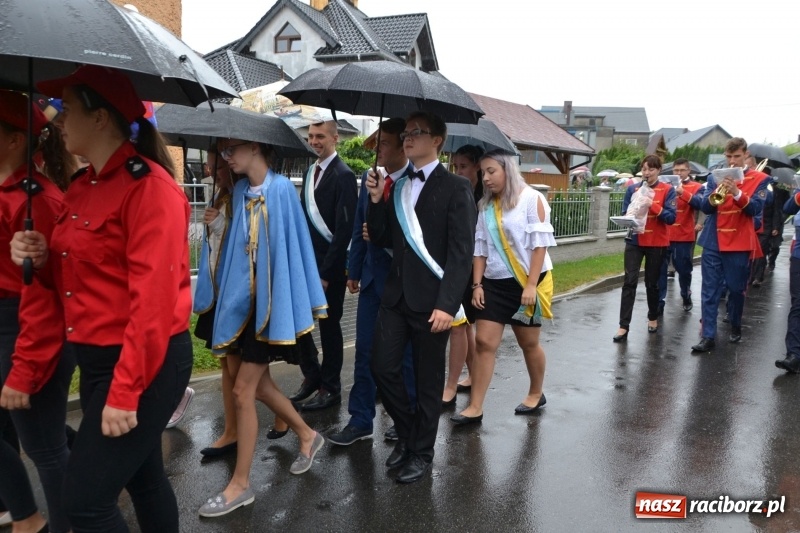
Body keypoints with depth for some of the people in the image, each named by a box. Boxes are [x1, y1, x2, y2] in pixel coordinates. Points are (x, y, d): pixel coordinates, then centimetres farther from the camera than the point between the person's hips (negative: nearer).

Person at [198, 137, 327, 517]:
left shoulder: (281, 188, -14)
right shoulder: (240, 191, 7)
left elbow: (292, 245, -14)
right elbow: (238, 241, 11)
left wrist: (288, 301, -12)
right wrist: (229, 293, 5)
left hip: (271, 299, -7)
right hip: (244, 296, 7)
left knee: (243, 390, -4)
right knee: (257, 383, 15)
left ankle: (240, 484, 12)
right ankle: (307, 436, 37)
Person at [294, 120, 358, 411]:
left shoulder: (343, 175, -13)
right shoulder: (311, 172, 12)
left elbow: (344, 229, -17)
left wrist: (327, 271, -18)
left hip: (329, 265, -7)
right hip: (307, 261, 7)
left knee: (329, 325, 4)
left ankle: (330, 389, 20)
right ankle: (311, 375, 30)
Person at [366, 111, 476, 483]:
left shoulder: (455, 188, -7)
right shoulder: (397, 187, 12)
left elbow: (461, 252, -12)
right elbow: (381, 240, 11)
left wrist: (446, 304, -19)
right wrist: (376, 200, -4)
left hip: (431, 299, -5)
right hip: (396, 294, 6)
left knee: (428, 379, 7)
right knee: (382, 367, 5)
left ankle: (422, 452, 26)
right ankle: (407, 433, 30)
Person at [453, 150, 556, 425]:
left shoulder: (531, 198, -7)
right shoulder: (485, 206, 7)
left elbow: (540, 243, -12)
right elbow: (480, 247, 8)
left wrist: (531, 285, -17)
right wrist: (477, 284, -1)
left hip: (527, 281, -4)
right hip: (494, 282, 4)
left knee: (528, 342, 10)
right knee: (484, 342, -2)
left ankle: (536, 394, 33)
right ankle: (475, 407, 2)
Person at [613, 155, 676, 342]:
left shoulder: (667, 190, -2)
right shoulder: (632, 189, 4)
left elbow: (671, 217, -10)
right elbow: (624, 213, 4)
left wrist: (652, 205, -22)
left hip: (657, 243, -1)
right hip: (634, 241, 1)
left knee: (652, 282, 10)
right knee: (630, 281, -7)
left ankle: (653, 318, 32)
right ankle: (624, 326, -7)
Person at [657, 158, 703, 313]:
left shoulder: (696, 187, 2)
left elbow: (700, 203, -17)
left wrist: (683, 193, -32)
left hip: (684, 236, -2)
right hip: (664, 234, 2)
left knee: (684, 269, 10)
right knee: (660, 269, -2)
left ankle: (686, 297, 32)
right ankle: (659, 302, 2)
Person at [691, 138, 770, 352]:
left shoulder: (759, 179, 1)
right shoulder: (714, 177, 8)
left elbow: (756, 208, -10)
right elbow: (705, 207, 0)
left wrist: (737, 193, -25)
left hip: (740, 244, -1)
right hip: (713, 242, 2)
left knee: (737, 289, 10)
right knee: (710, 291, -2)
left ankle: (735, 326, 31)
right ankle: (708, 336, -1)